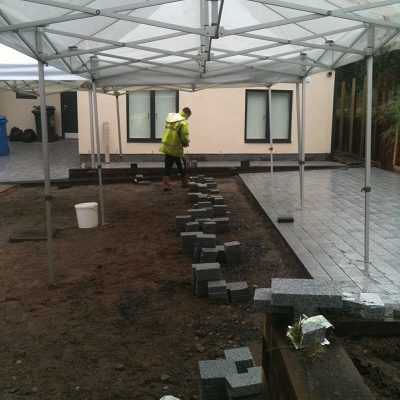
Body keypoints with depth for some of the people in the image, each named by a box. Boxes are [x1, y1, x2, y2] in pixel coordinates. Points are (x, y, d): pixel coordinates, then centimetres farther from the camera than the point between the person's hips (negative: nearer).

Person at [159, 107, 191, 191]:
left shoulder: (169, 118, 7)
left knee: (168, 167, 10)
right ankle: (185, 183, 23)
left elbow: (169, 131, 12)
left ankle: (166, 185, 7)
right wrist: (186, 143, 3)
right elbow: (184, 137, -19)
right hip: (176, 149, -6)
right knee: (182, 166, 11)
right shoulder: (183, 122, -14)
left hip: (166, 147, 6)